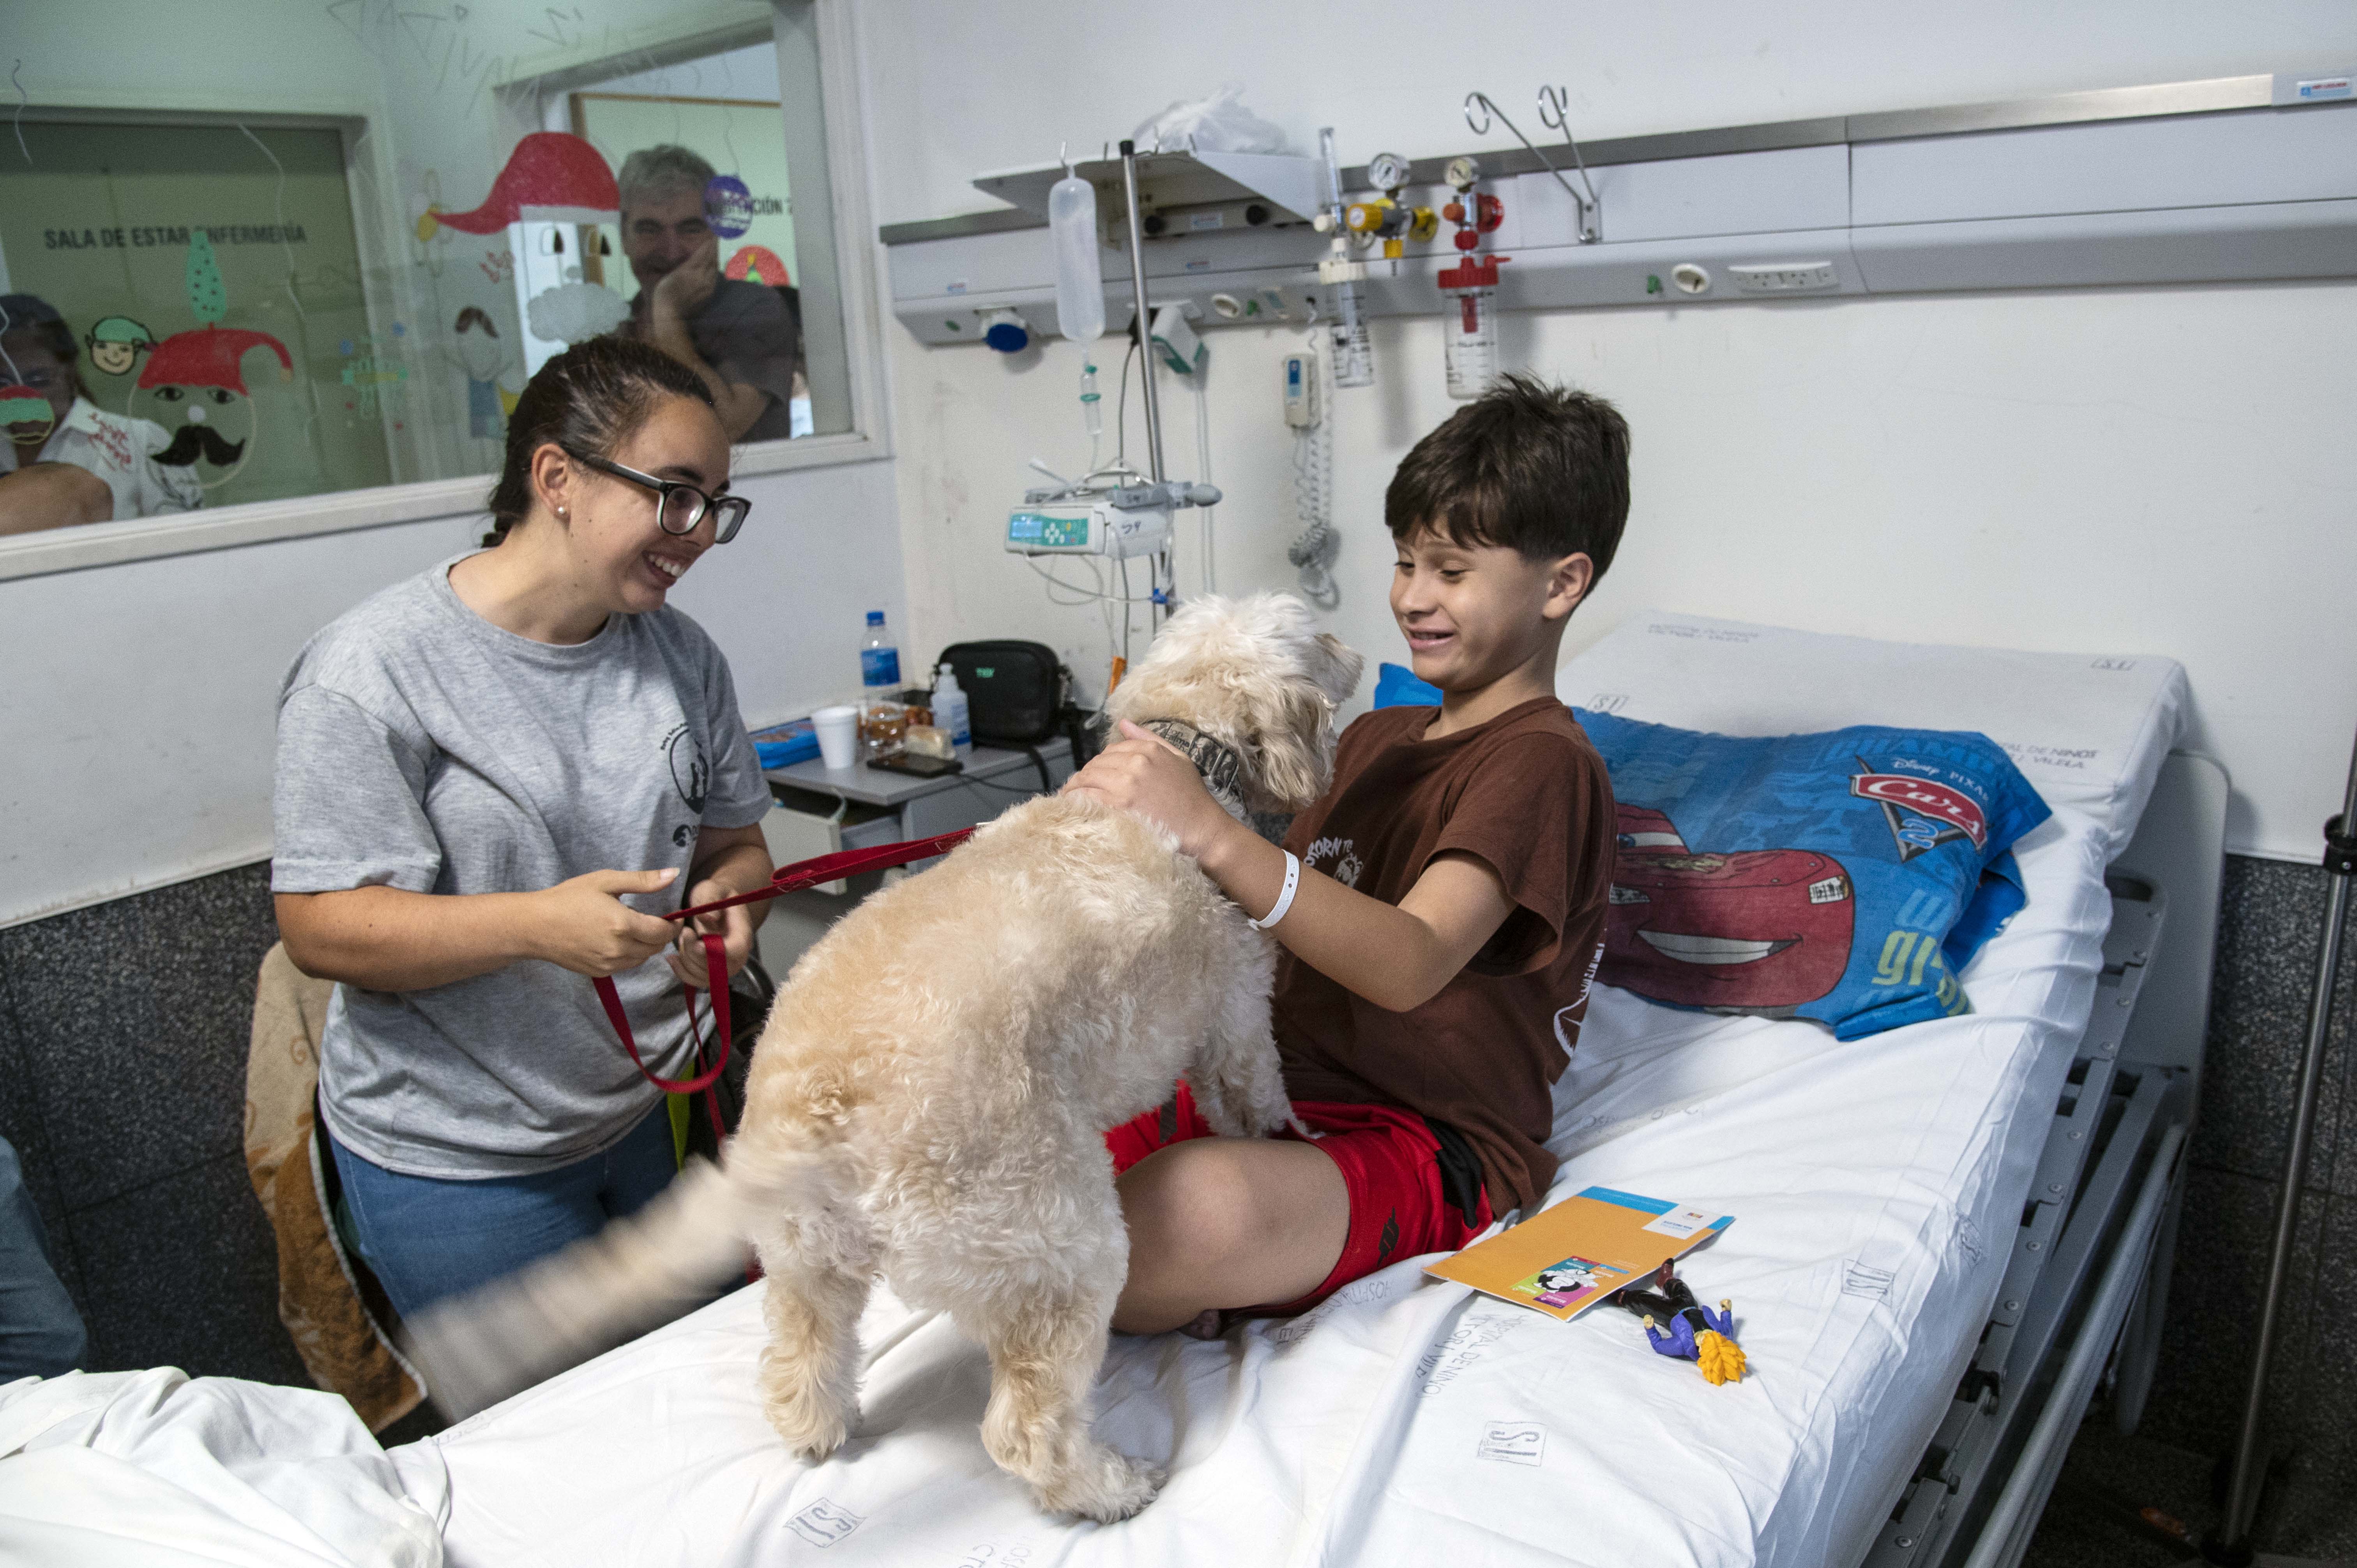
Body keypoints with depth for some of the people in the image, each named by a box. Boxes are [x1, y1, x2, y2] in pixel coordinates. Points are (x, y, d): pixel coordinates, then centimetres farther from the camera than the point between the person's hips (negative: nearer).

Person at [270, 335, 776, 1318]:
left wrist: (727, 903, -13)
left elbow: (734, 839, 10)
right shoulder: (374, 668, -16)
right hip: (458, 1162, -5)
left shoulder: (682, 655, 2)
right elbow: (319, 928, -18)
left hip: (656, 1117, 6)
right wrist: (536, 926, -31)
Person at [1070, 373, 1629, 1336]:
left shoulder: (1540, 762, -9)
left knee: (1197, 1207, -39)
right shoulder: (1375, 738, 20)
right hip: (1273, 1087, 7)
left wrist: (1211, 834, -38)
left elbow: (1410, 964, -27)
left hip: (1424, 1145, -7)